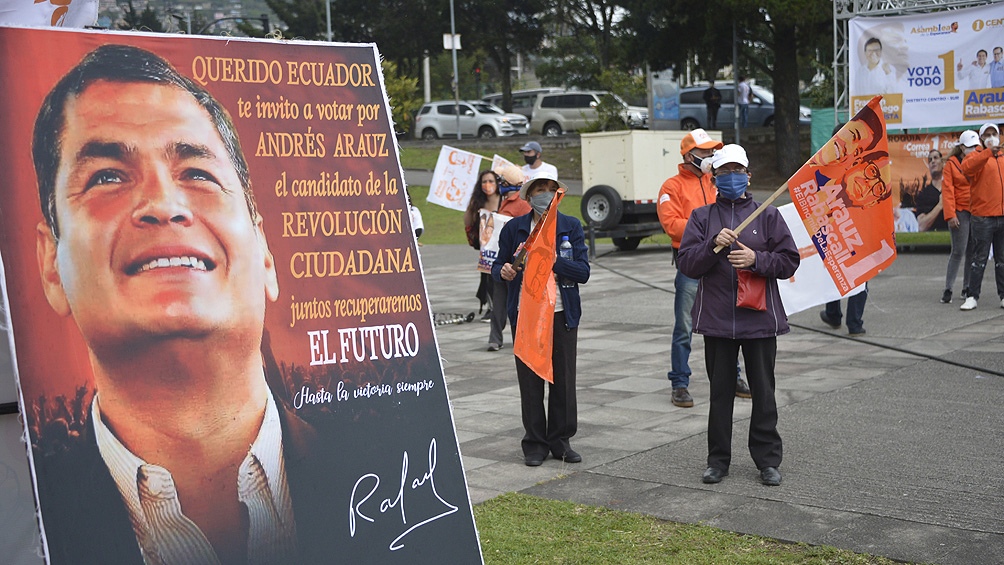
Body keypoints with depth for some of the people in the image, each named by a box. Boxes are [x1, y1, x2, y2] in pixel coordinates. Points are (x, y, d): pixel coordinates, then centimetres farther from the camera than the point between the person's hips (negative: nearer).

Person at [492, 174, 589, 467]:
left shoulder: (571, 226, 2)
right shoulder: (514, 228, 4)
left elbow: (583, 271, -6)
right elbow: (498, 265, 10)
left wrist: (550, 259, -21)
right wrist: (503, 271, -14)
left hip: (561, 314, 0)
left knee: (563, 379, 5)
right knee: (530, 380, 3)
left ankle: (560, 440, 20)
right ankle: (535, 443, 14)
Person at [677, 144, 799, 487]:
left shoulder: (767, 215, 5)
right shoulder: (702, 217, 7)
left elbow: (789, 261, 1)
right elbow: (687, 264, -2)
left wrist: (756, 259, -15)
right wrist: (713, 245, -18)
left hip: (760, 318, -1)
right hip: (716, 318, 1)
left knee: (763, 392, 5)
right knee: (720, 391, 8)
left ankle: (768, 460, 15)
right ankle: (718, 459, 17)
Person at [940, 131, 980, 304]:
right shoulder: (951, 164, -2)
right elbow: (947, 191, -6)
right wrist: (950, 215, -14)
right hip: (961, 213, -5)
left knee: (973, 252, 6)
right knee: (959, 251, -10)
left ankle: (967, 289, 14)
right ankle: (948, 289, -5)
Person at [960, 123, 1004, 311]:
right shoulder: (977, 156, 0)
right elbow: (967, 167, -24)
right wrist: (988, 153, -31)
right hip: (983, 218, -5)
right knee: (980, 259, -4)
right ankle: (972, 297, -1)